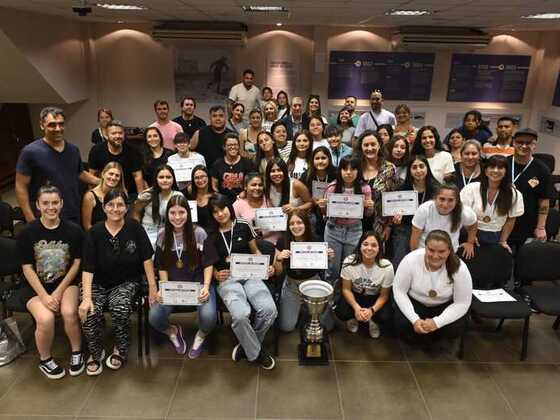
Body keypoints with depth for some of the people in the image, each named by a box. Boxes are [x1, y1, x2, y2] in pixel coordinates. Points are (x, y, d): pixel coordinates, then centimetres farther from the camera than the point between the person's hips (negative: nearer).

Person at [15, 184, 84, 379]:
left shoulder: (73, 230, -6)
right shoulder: (27, 232, -8)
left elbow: (76, 263, -2)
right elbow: (27, 268, -6)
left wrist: (59, 292, -10)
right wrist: (44, 296, -15)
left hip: (66, 282, 1)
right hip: (35, 286, 0)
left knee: (69, 312, -27)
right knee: (45, 318, -26)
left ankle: (77, 352, 2)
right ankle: (45, 360, 4)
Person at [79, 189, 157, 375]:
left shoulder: (134, 227, -7)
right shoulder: (94, 233, -7)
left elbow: (146, 258, -5)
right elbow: (88, 268, -12)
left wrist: (153, 287, -7)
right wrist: (87, 297, -23)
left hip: (126, 282, -1)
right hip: (98, 283, 1)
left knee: (120, 308, -29)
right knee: (89, 312, -25)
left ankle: (120, 350, 1)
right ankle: (96, 353, 6)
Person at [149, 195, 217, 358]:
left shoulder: (199, 233, -7)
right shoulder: (163, 235, 0)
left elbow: (208, 264, -3)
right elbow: (162, 266, 6)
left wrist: (206, 287, -17)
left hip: (198, 283, -2)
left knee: (208, 316, -29)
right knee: (154, 318, -21)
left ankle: (201, 336, 10)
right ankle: (173, 331, 16)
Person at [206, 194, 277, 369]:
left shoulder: (244, 225, 7)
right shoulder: (211, 235, 5)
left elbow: (255, 251, 16)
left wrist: (266, 266, -2)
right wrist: (217, 275, -10)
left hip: (250, 275, 2)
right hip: (227, 279, -1)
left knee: (269, 310, -26)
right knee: (241, 315, -32)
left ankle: (248, 346, 4)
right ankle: (257, 353, -2)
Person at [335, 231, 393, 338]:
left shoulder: (387, 267, -25)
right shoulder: (349, 262, -24)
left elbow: (384, 295, -12)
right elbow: (346, 289, -12)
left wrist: (372, 310, -28)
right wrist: (356, 308, -27)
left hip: (375, 298, 0)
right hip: (355, 295, 0)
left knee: (386, 318, -27)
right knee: (341, 312, -27)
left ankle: (373, 321, 11)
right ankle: (353, 317, 11)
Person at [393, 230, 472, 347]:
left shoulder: (460, 269, -26)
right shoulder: (410, 260, -27)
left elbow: (462, 303, -18)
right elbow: (399, 291, -17)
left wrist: (437, 322, -29)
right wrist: (415, 319, -26)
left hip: (444, 306, 1)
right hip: (414, 302, 0)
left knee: (456, 329, -24)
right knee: (402, 324, -25)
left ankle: (422, 337, 6)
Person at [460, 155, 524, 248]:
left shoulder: (513, 194, -2)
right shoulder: (471, 189, -8)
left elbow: (511, 220, 5)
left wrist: (503, 241, 4)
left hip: (496, 238, 2)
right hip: (474, 235, -1)